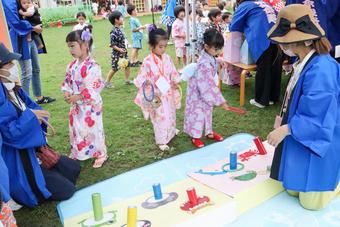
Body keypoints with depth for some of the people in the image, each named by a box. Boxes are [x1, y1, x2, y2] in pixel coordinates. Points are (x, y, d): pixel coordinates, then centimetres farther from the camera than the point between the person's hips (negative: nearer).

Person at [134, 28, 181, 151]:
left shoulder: (167, 58, -3)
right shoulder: (148, 62, -20)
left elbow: (173, 72, 8)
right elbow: (142, 78, -15)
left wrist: (176, 82, -7)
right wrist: (147, 83, -35)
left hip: (168, 93, 6)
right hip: (156, 95, -6)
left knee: (170, 113, 25)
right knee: (160, 117, 4)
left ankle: (171, 130, 52)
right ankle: (161, 141, 20)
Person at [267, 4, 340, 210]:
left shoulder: (320, 69, -30)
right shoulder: (306, 63, 1)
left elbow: (316, 116, -27)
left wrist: (285, 130, -20)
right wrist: (284, 118, 7)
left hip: (316, 141, -9)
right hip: (301, 138, 9)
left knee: (311, 201, 4)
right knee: (294, 190, 19)